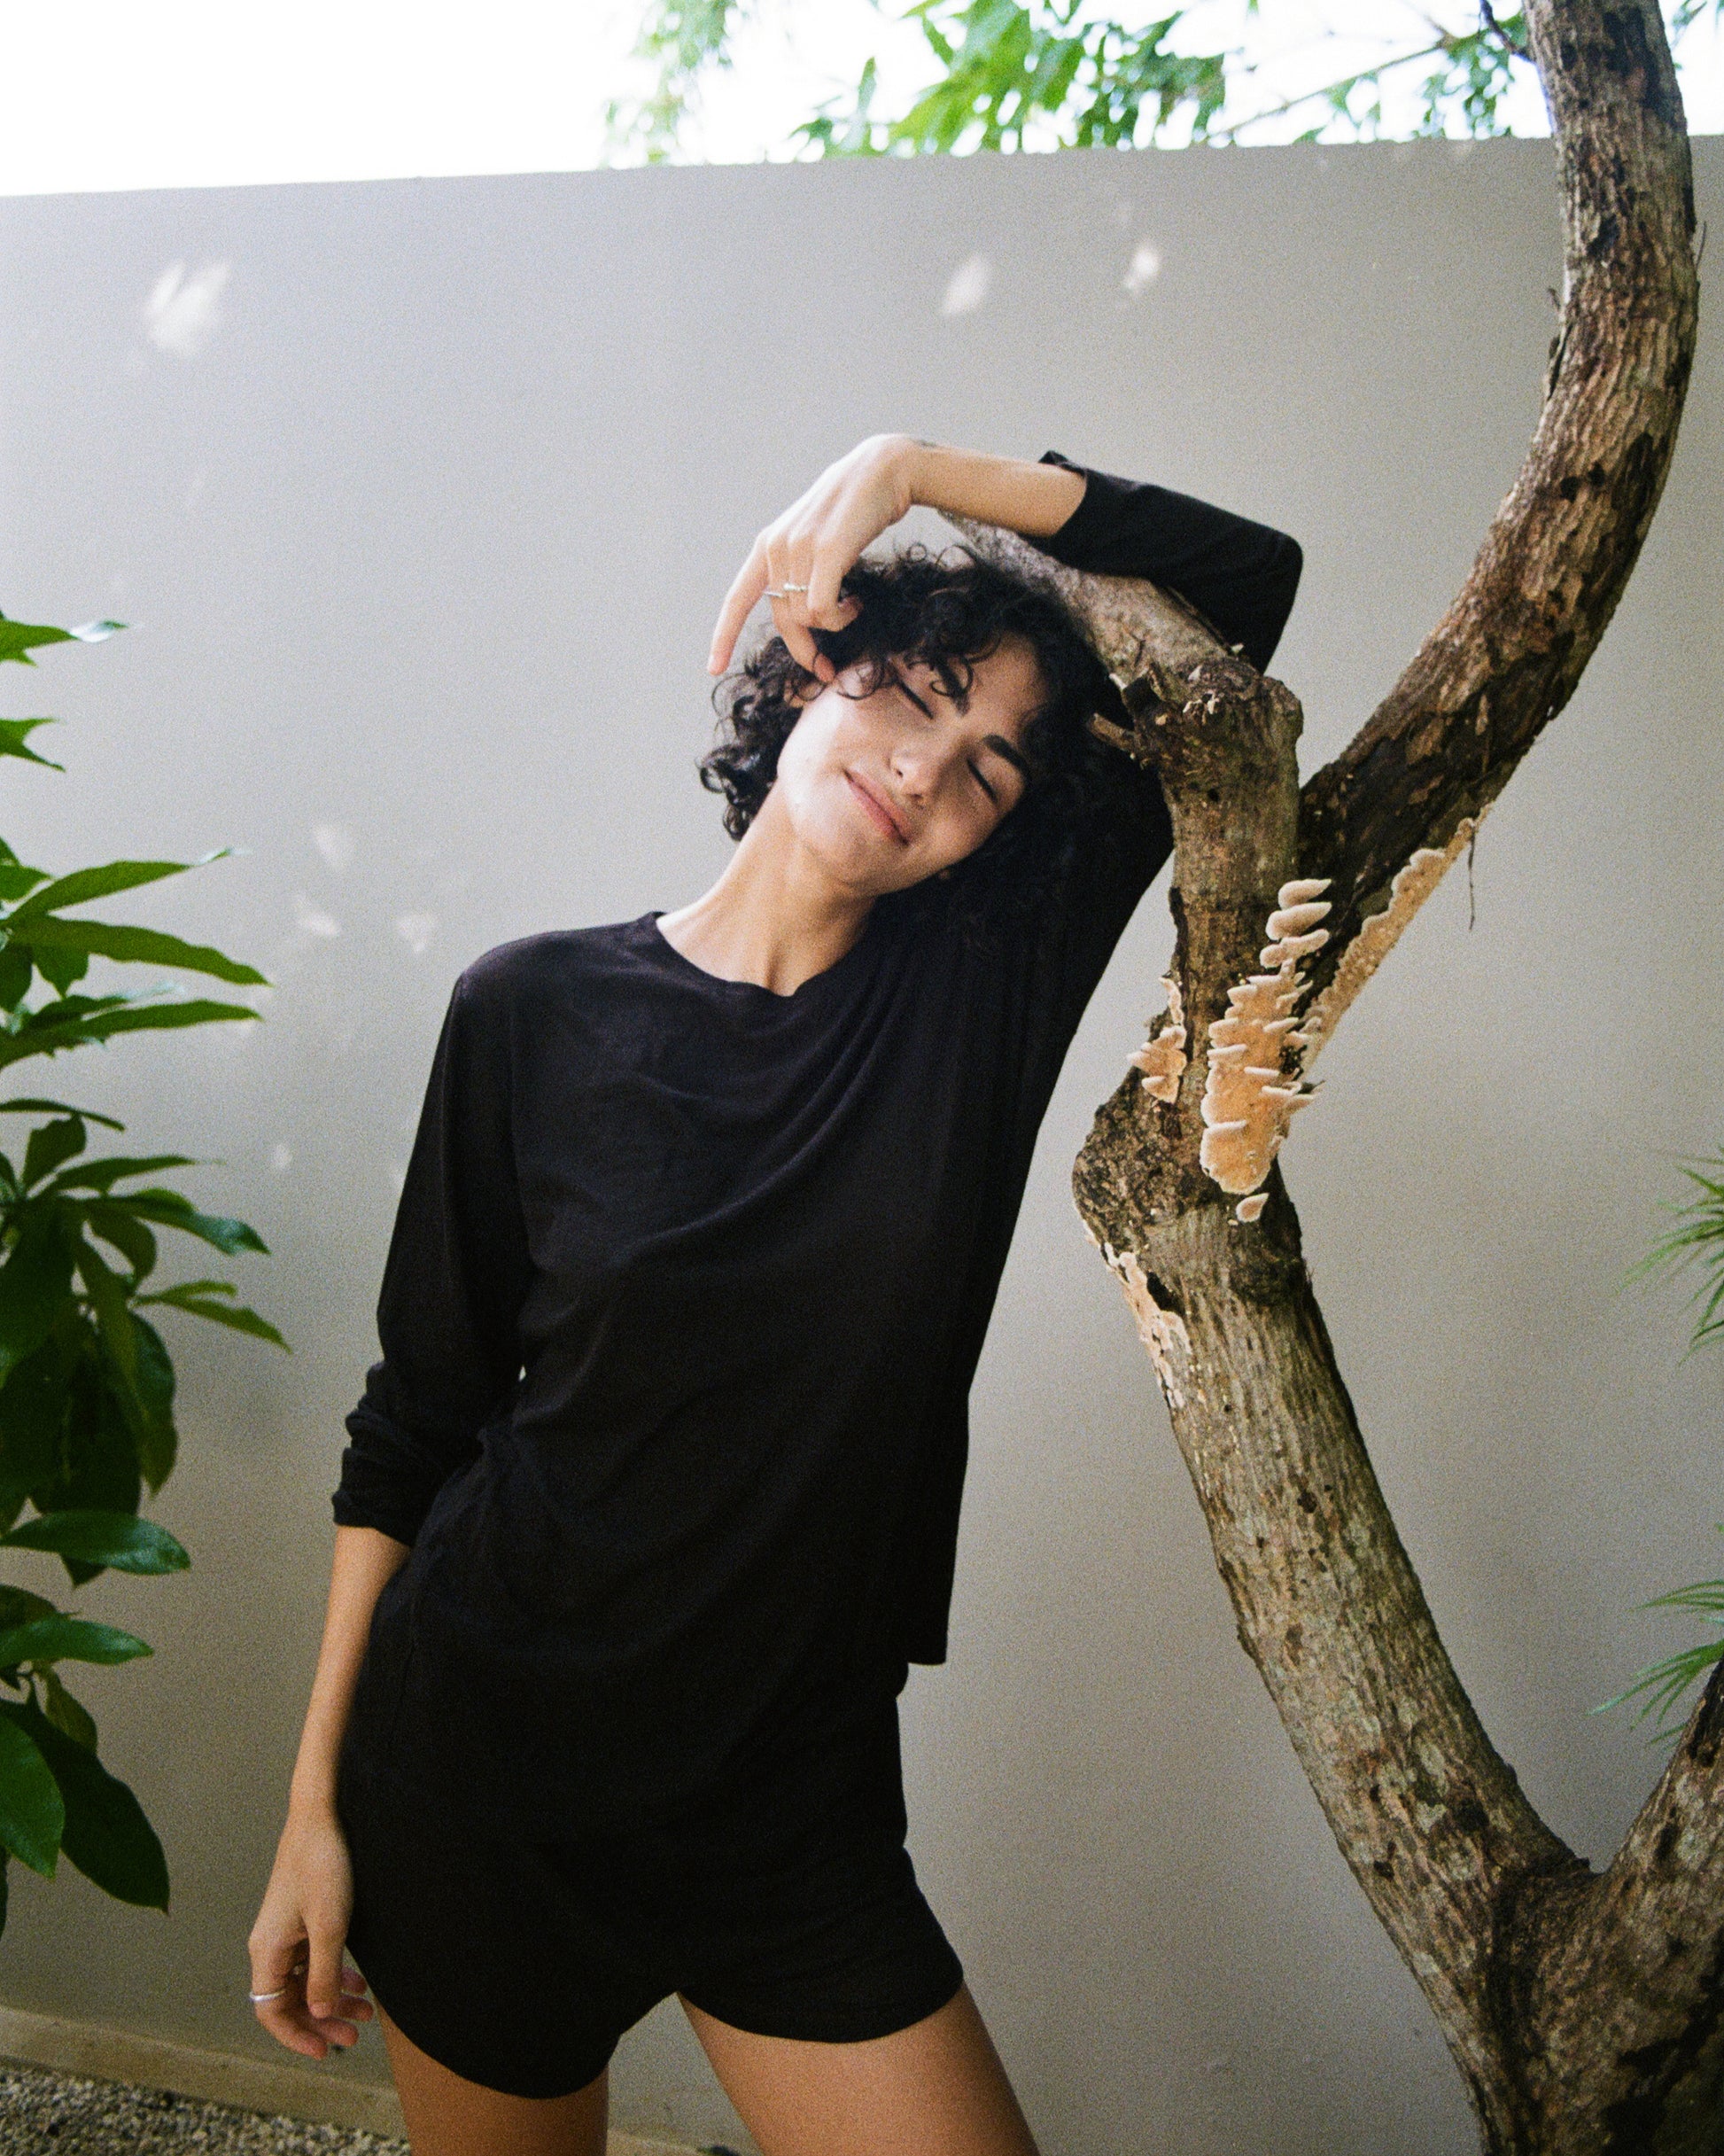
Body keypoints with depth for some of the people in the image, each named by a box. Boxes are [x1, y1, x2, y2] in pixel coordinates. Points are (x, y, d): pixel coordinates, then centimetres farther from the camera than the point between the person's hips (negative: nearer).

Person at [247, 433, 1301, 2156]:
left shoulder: (979, 990, -5)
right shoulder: (536, 1011, -6)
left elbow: (1246, 578, -5)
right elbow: (414, 1420, 0)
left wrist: (909, 464, -8)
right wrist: (317, 1803, 0)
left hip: (795, 1813, 1)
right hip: (474, 1782, 0)